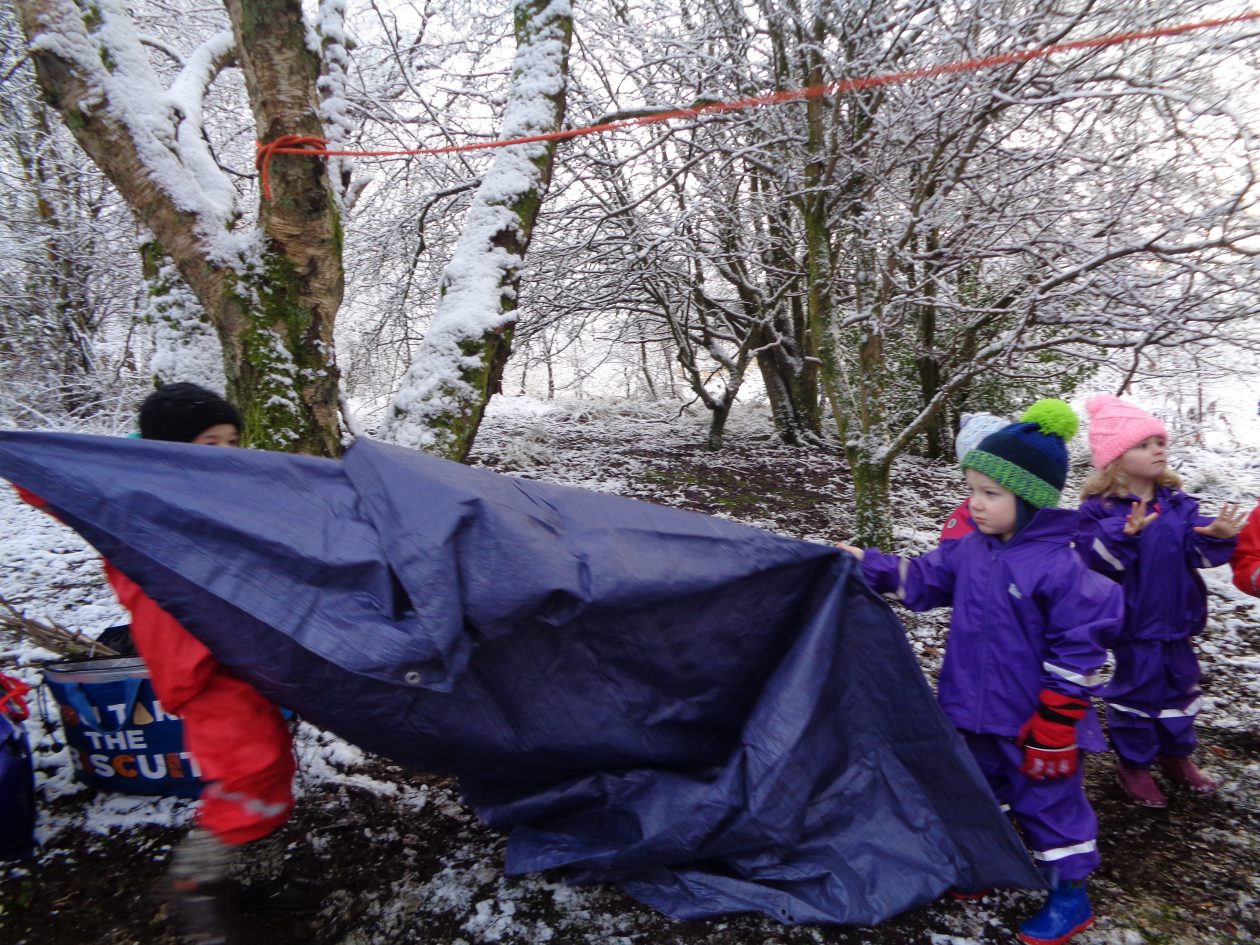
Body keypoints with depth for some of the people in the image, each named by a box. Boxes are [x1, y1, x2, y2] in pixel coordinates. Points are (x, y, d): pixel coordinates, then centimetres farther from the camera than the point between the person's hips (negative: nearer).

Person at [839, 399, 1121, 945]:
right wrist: (868, 565, -5)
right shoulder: (968, 550, -2)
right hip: (974, 712, 7)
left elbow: (1078, 649, -20)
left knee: (1048, 799, 11)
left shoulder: (1058, 566, -24)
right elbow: (923, 580, 9)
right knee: (981, 789, 24)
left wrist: (1056, 723, -16)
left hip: (1030, 722, -7)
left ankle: (1070, 895, 31)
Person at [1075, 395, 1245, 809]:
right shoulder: (1100, 510, -16)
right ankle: (1133, 764, 26)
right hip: (1133, 620, -6)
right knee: (1137, 689, 7)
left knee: (1180, 684, 20)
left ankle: (1176, 753, 41)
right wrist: (1125, 534, -40)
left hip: (1175, 617, 6)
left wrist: (1218, 536, -25)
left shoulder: (1177, 503, 1)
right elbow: (1095, 559, -26)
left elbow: (1197, 549, -5)